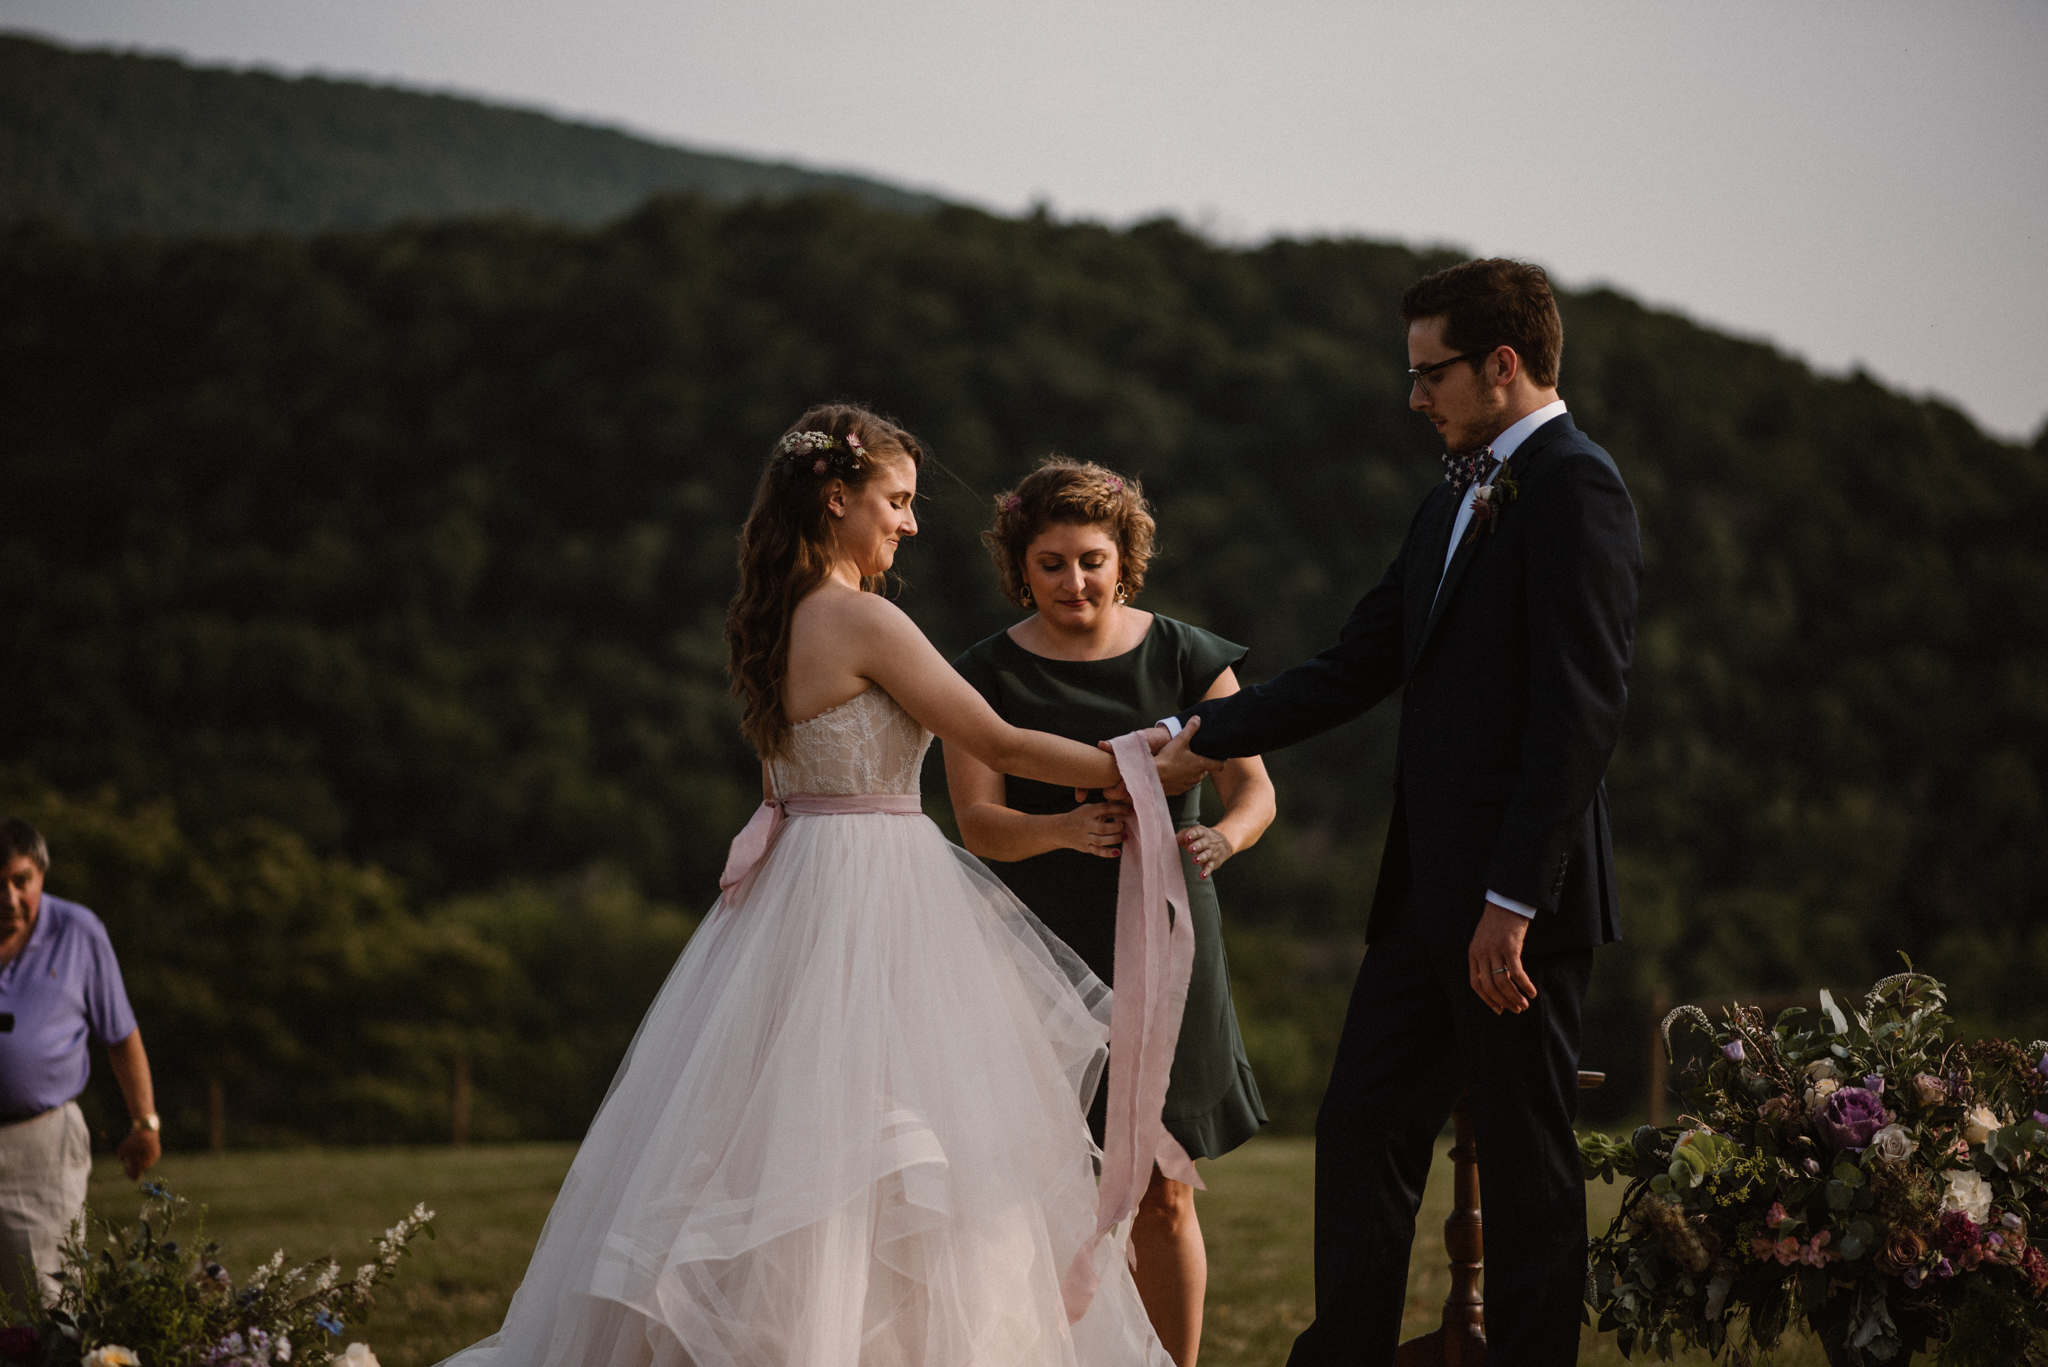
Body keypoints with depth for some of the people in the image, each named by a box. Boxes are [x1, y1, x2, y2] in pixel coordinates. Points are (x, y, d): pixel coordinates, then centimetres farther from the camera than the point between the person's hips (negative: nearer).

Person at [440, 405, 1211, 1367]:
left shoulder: (773, 621, 11)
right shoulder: (864, 620, -14)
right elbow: (1000, 745, -12)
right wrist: (1136, 768, -1)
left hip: (796, 881, 9)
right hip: (872, 888, -9)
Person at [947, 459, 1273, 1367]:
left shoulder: (1183, 658, 3)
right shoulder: (989, 675, 0)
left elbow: (1254, 784, -3)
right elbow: (978, 822, -9)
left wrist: (1223, 836, -27)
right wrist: (1066, 830, -30)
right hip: (1042, 952, -1)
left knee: (1163, 1197, 3)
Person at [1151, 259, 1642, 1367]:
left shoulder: (1574, 487, -12)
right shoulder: (1455, 502, 18)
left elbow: (1580, 713, -19)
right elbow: (1353, 669, 21)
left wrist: (1513, 901, -22)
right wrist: (1194, 736, 14)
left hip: (1519, 900, -9)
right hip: (1430, 895, 9)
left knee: (1525, 1160, 0)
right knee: (1359, 1133, 12)